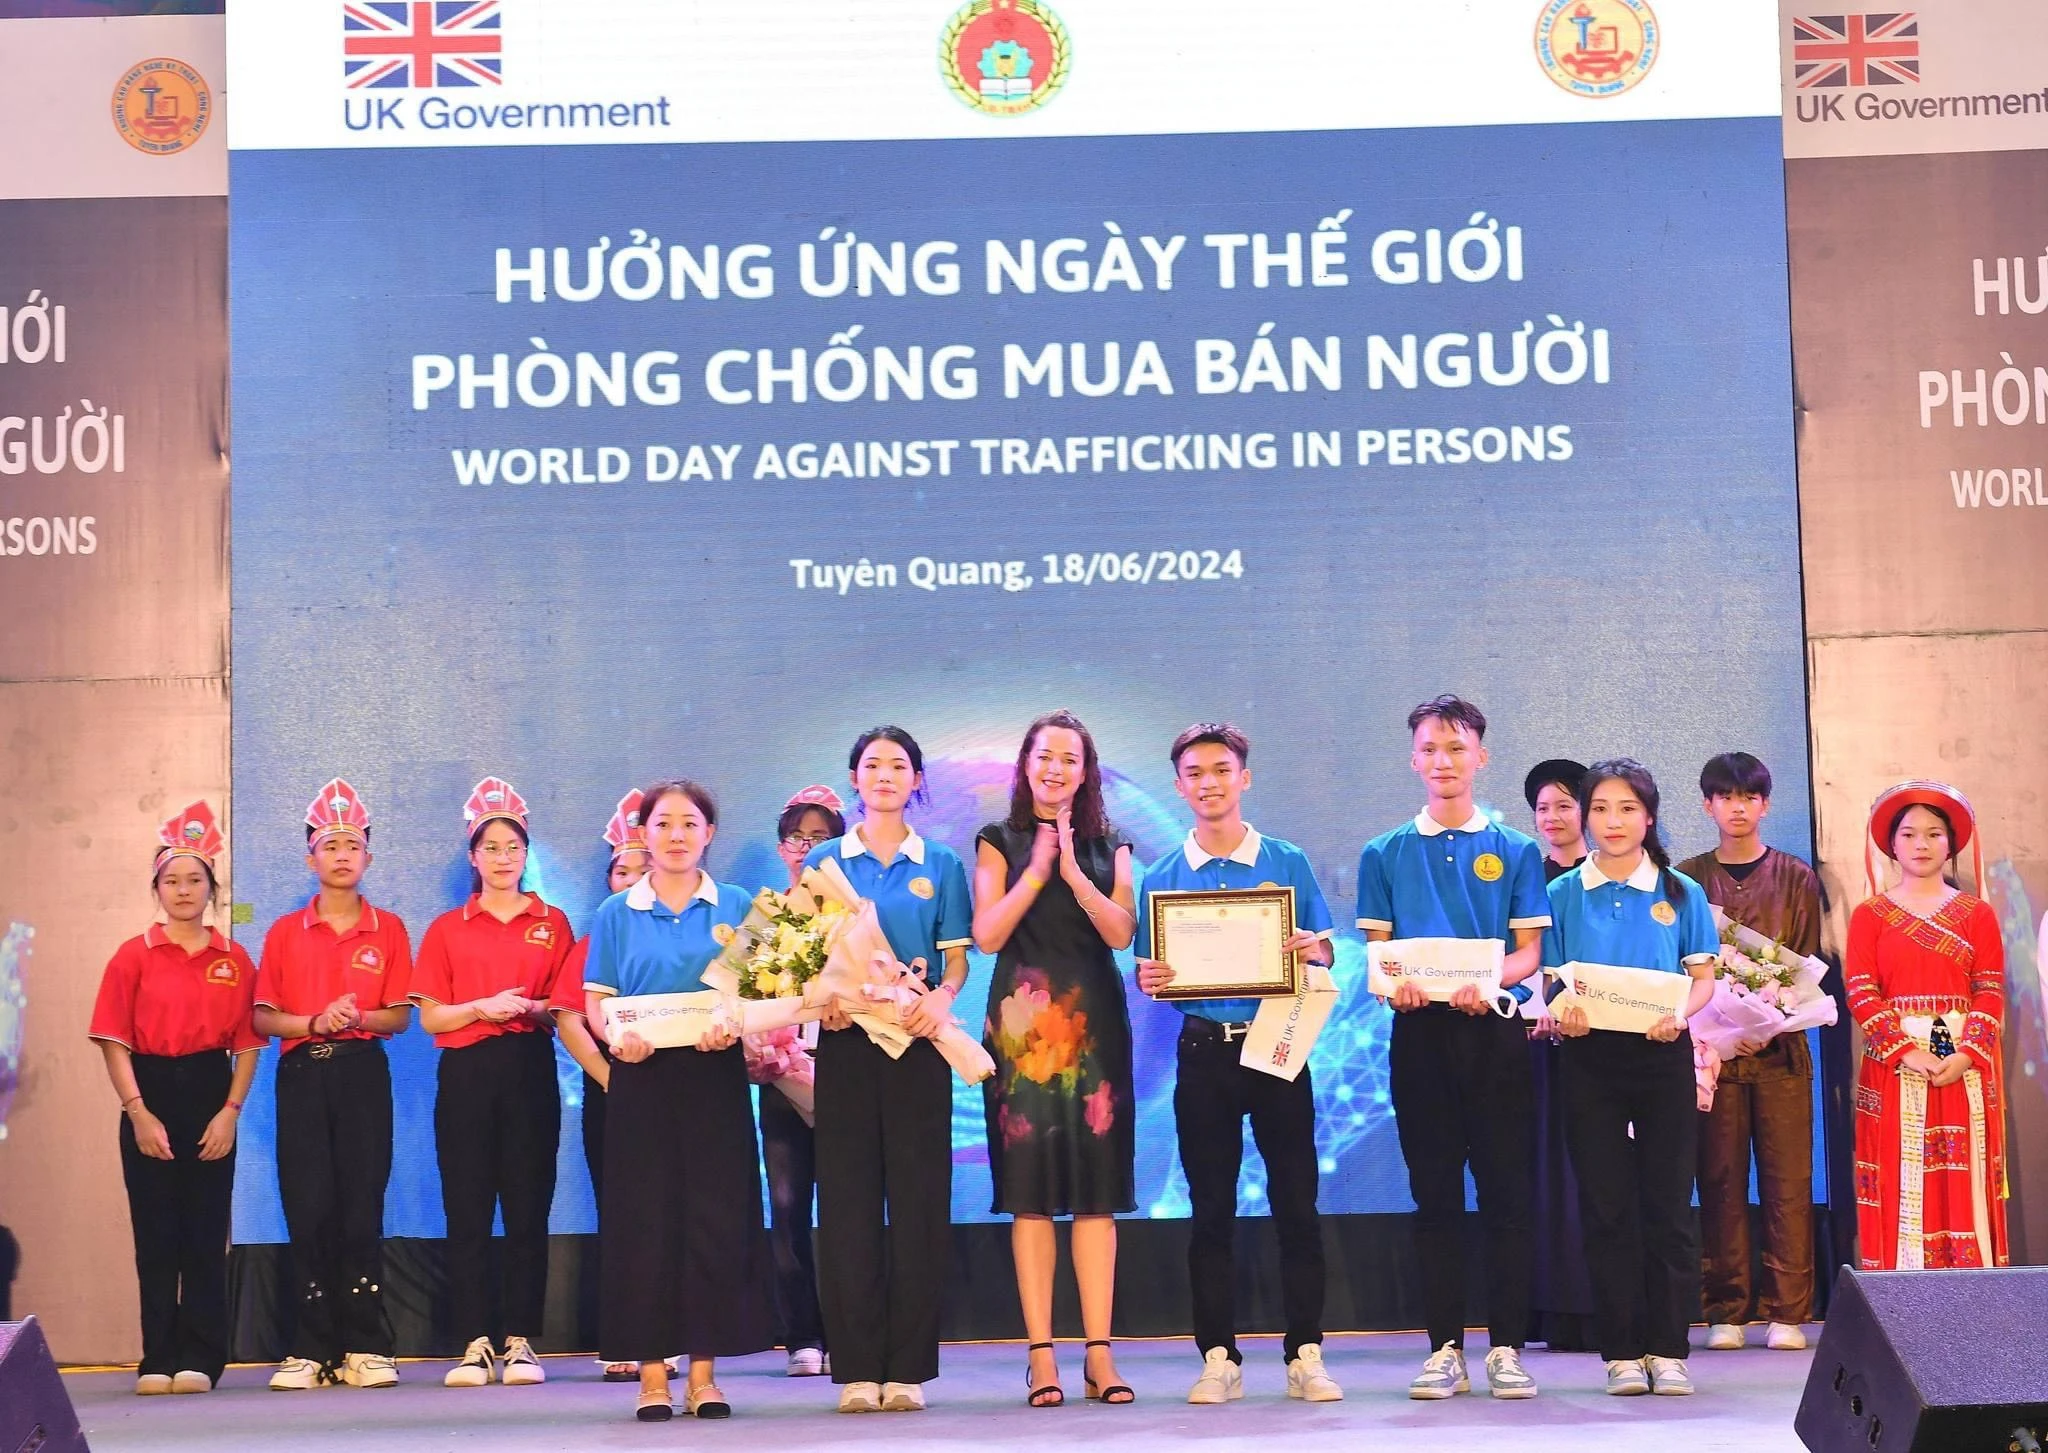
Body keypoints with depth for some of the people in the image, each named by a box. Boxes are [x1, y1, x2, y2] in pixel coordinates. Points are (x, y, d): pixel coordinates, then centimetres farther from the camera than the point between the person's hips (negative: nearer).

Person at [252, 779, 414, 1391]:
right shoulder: (285, 933, 10)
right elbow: (263, 1018, 7)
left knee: (362, 1207, -4)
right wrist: (314, 1022, -11)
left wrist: (360, 1017, -14)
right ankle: (312, 1349, 3)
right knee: (307, 1209, -2)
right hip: (302, 1075, 1)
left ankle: (366, 1347, 0)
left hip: (363, 1072, -1)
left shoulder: (388, 929, 8)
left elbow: (401, 1015, 5)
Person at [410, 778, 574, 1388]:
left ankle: (520, 1342, 3)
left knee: (528, 1210, -2)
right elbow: (430, 1017, 5)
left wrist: (532, 1007, -11)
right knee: (467, 1212, -1)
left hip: (530, 1071, 0)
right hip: (466, 1075, 0)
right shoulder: (446, 929, 10)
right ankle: (475, 1344, 3)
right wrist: (484, 1007, -11)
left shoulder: (553, 923, 9)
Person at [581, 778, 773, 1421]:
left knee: (715, 1217, -2)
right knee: (644, 1218, -1)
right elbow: (596, 1001, 6)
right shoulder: (616, 914, 9)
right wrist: (616, 1035, -15)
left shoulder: (735, 906, 8)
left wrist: (733, 1025, -15)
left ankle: (704, 1373, 5)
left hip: (714, 1076, 0)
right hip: (641, 1079, 0)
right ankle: (652, 1374, 4)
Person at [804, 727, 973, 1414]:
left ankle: (908, 1366, 4)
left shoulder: (940, 865, 8)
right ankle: (857, 1365, 3)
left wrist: (942, 997, -14)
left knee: (919, 1196, -1)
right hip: (846, 1039, 0)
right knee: (848, 1195, -1)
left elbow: (957, 958, 6)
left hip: (916, 1040, 0)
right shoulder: (825, 861, 9)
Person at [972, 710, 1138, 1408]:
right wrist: (1037, 870, -10)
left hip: (1094, 1024, 2)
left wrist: (1074, 872, -12)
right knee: (1030, 1192, -3)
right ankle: (1041, 1354, -1)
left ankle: (1100, 1351, 1)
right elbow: (987, 934, -4)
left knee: (1097, 1191, -1)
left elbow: (1122, 932, -2)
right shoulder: (1000, 842, 9)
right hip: (1022, 1025, -1)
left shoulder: (1109, 848, 13)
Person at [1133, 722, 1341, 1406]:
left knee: (1296, 1204, 0)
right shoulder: (1162, 877, 7)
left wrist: (1310, 950, -16)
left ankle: (1305, 1354, 7)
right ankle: (1219, 1357, 10)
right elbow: (1150, 971, 9)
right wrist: (1149, 979, -13)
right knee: (1210, 1210, 4)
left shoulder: (1287, 863, 4)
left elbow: (1323, 953, 6)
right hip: (1203, 1050, 1)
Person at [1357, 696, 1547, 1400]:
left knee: (1505, 1190, -2)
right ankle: (1445, 1347, 7)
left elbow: (1528, 952, 2)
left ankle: (1507, 1347, 3)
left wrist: (1487, 980, -19)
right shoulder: (1385, 854, 11)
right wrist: (1393, 984, -16)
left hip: (1494, 1029, -1)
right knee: (1434, 1193, 3)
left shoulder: (1515, 851, 8)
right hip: (1419, 1030, 1)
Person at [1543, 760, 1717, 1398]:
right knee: (1606, 1207, 2)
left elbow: (1703, 977, 5)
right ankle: (1622, 1352, 8)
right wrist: (1561, 1012, -15)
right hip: (1590, 1056, 0)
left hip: (1662, 1054, 0)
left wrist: (1679, 1013, -15)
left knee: (1668, 1204, 0)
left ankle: (1668, 1351, 8)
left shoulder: (1680, 892, 5)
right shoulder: (1564, 895, 6)